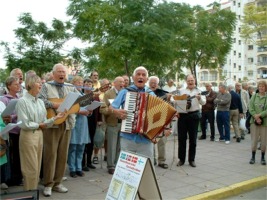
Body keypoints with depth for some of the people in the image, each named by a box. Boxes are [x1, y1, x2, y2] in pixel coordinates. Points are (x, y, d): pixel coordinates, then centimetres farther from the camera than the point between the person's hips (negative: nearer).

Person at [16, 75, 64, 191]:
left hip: (39, 135, 7)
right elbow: (24, 124, -16)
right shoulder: (22, 101, -12)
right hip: (28, 136, -7)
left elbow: (43, 123, 6)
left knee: (37, 167, 13)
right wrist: (38, 125, -6)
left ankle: (34, 191, 25)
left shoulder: (40, 102, 8)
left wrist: (55, 117, -8)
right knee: (31, 167, 0)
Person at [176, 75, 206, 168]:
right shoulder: (181, 91, 10)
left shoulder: (199, 91, 5)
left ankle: (191, 159, 14)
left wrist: (200, 98, -27)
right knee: (181, 138, 4)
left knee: (193, 138, 4)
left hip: (194, 115, -1)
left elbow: (204, 102, -6)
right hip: (182, 115, 1)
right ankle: (181, 159, 14)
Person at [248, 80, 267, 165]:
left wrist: (259, 115, -17)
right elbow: (251, 108, -1)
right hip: (254, 121, 1)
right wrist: (256, 117, -13)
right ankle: (253, 157, 16)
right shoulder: (254, 96, 6)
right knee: (254, 139, 3)